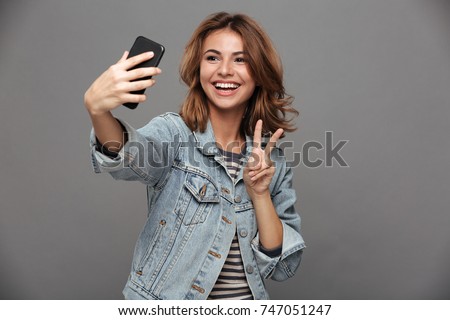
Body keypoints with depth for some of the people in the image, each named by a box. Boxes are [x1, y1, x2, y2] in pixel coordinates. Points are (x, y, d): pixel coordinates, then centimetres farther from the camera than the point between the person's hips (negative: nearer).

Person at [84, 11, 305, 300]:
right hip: (166, 297, -1)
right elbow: (131, 156, -28)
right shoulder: (174, 132, -6)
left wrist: (259, 194, -13)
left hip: (249, 297, 2)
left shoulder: (271, 159, 2)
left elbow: (284, 267, 0)